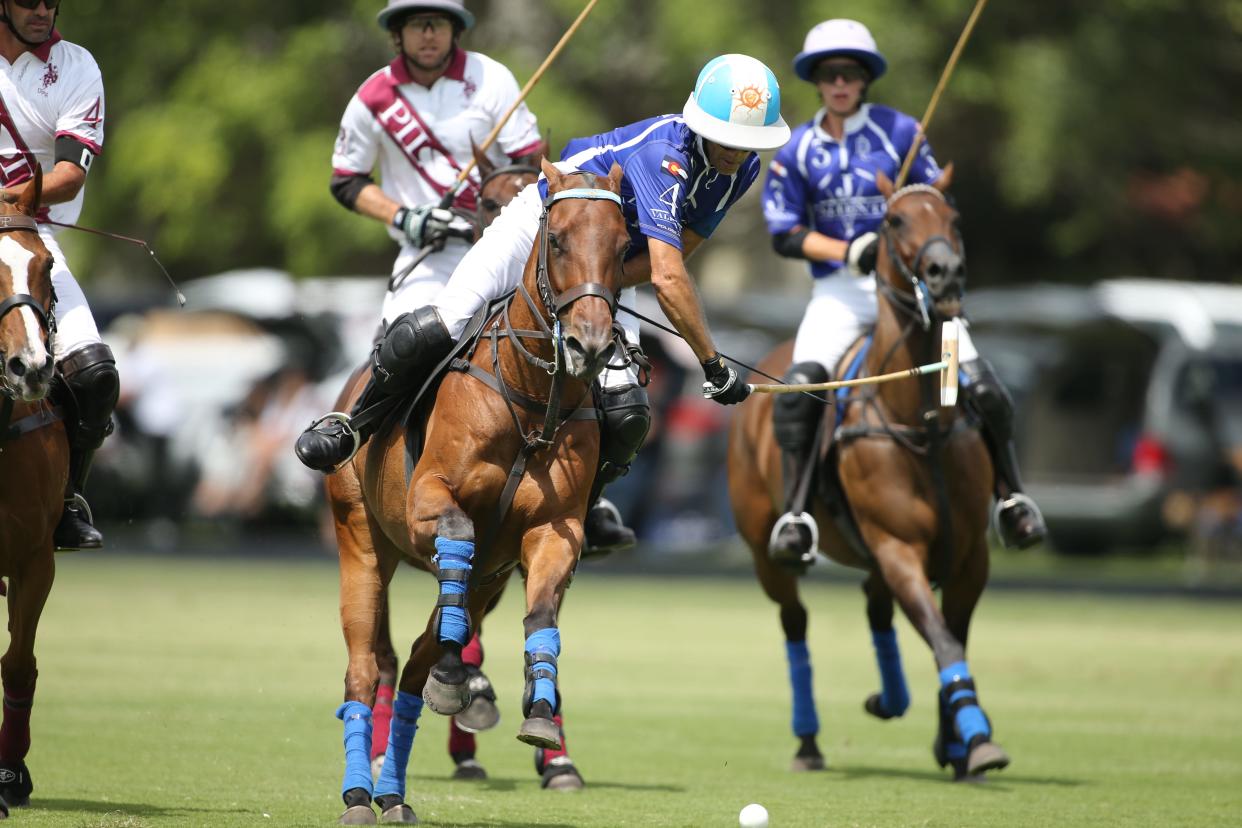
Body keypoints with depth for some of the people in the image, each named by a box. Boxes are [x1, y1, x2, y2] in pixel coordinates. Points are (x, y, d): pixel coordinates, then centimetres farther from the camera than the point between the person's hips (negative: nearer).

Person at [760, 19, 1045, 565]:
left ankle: (1009, 496, 9)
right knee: (799, 386, -26)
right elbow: (785, 234, 2)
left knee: (981, 387, -12)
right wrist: (851, 252, -13)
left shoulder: (900, 132, 2)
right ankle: (795, 511, -20)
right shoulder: (796, 151, 5)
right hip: (839, 289, 0)